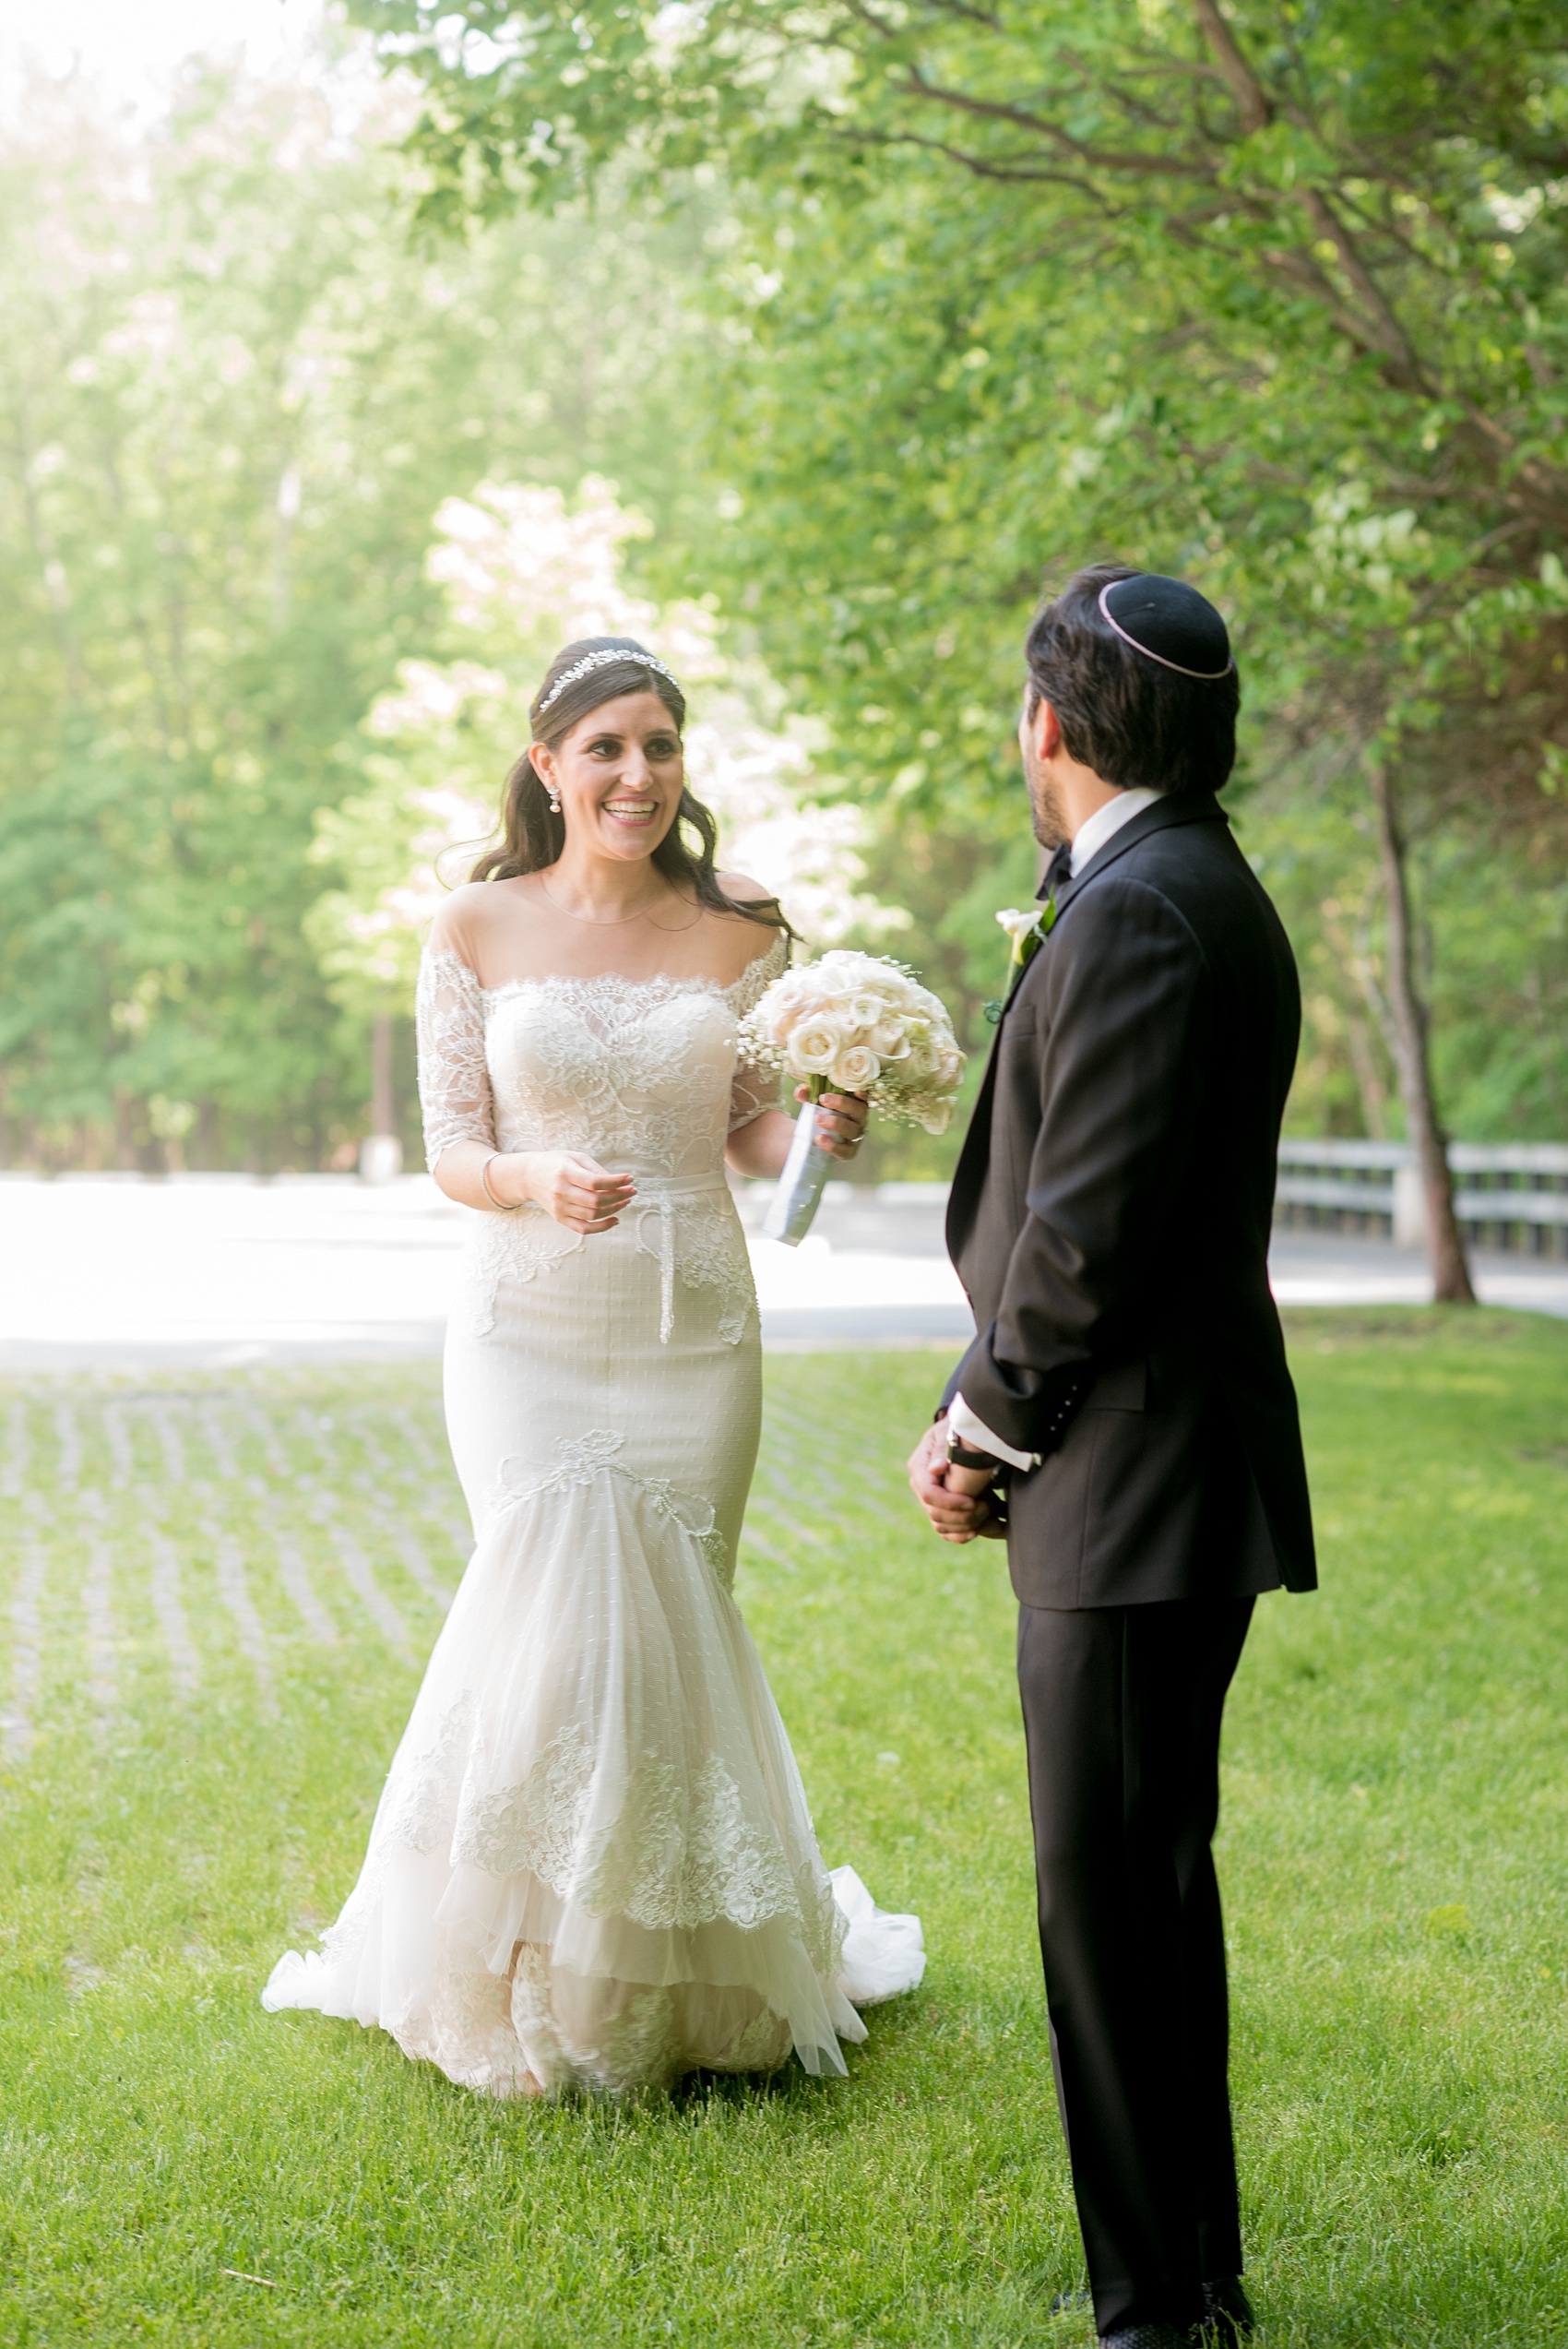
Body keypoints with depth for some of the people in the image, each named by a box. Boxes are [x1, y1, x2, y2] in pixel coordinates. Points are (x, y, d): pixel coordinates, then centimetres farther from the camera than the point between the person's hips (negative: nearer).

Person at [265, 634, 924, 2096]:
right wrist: (537, 1183, -21)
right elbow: (451, 1152, -1)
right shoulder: (476, 931, -1)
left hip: (695, 1334, 2)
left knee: (668, 1634, 6)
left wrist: (821, 1125, -14)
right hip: (529, 1332, -1)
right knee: (557, 1630, -8)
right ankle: (545, 1982, 14)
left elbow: (753, 1135, 8)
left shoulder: (739, 936, 3)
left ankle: (668, 1972, 27)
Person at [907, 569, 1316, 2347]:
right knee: (1147, 1888, 18)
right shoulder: (1192, 892, 16)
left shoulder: (1137, 917, -17)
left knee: (1114, 1903, -3)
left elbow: (1090, 1230, -21)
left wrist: (988, 1427, -6)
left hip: (1133, 1492, -11)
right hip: (1149, 1483, 11)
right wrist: (980, 1413, 8)